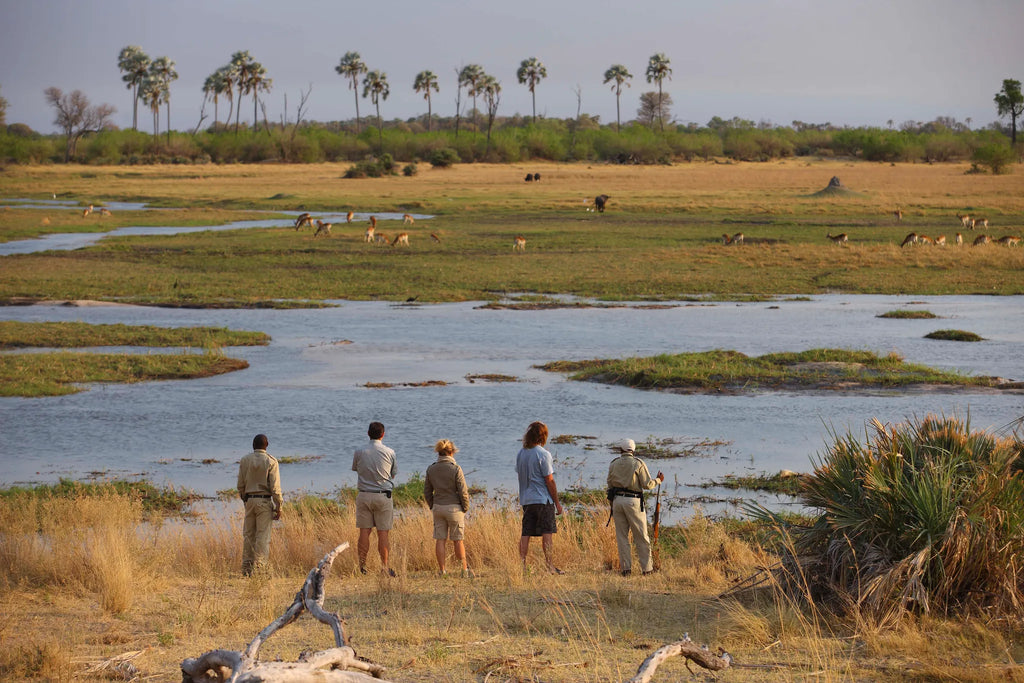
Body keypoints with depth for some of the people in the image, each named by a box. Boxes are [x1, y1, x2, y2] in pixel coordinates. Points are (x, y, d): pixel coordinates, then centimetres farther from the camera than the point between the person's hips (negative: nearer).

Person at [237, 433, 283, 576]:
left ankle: (246, 567, 11)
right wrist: (278, 506, -5)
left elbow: (241, 485, 6)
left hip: (249, 500, 3)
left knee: (248, 534, 9)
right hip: (265, 500, -3)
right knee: (263, 535, -2)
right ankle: (259, 566, -7)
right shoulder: (271, 461, -7)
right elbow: (275, 487, -10)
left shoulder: (244, 460, 3)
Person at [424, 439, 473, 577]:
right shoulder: (455, 469, -13)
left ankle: (441, 571, 7)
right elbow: (463, 491, -12)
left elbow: (427, 491, 7)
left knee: (440, 540, 7)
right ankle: (465, 570, 10)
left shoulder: (431, 469, 1)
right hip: (454, 507, -3)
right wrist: (465, 508, 1)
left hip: (438, 507, 4)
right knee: (458, 540, 5)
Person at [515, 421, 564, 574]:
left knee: (525, 534, 5)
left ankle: (522, 565, 2)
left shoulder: (521, 454, 9)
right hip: (543, 499, -6)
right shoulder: (543, 454, -11)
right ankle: (550, 566, -5)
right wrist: (557, 503, -4)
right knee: (547, 533, -3)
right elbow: (549, 481, -11)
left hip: (526, 499, 6)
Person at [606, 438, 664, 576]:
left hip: (617, 500, 3)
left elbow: (610, 484, 10)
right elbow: (647, 484, -7)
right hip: (633, 502, -3)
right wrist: (658, 480, 12)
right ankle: (646, 568, 5)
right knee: (641, 537, 3)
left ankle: (625, 568, 2)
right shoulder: (638, 464, -5)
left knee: (622, 537, 6)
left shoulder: (614, 464, 6)